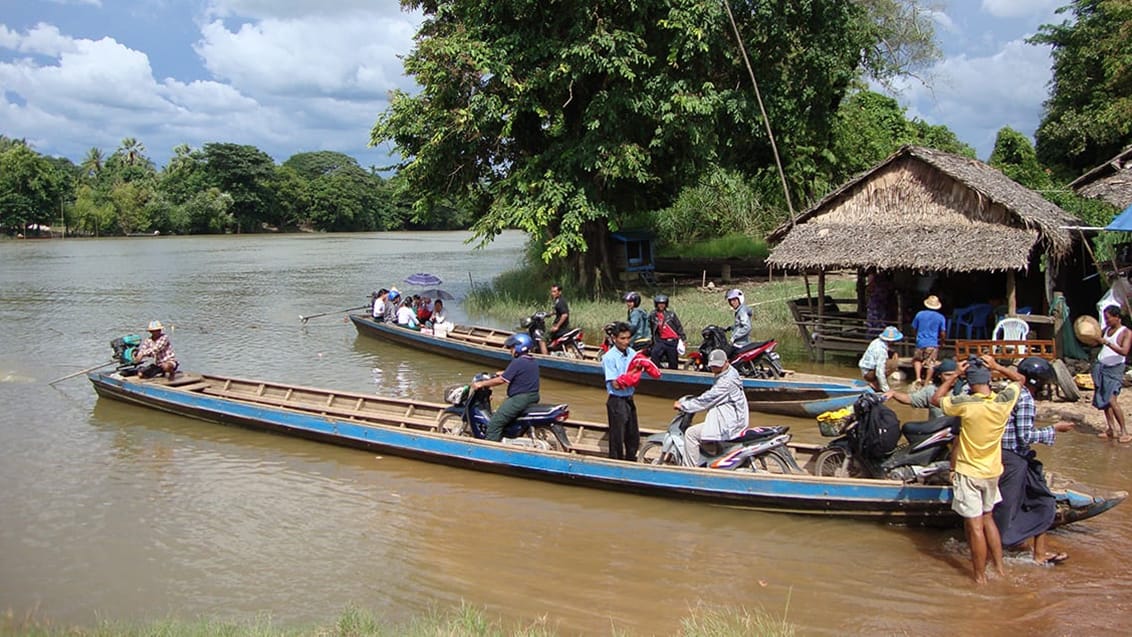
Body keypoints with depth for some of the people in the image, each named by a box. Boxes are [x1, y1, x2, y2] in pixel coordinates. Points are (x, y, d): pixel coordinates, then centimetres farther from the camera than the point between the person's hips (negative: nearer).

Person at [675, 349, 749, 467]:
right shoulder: (723, 376, 14)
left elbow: (707, 399, -20)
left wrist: (683, 405, -14)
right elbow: (709, 395, 17)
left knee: (690, 433, -14)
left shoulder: (727, 381, -19)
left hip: (728, 424, -11)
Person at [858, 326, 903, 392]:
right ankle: (875, 383, -8)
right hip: (868, 373, -9)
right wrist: (886, 389, -25)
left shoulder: (877, 341, -3)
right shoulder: (882, 350, -28)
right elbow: (879, 372, -30)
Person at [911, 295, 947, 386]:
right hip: (933, 344, -1)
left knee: (917, 360, 20)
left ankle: (918, 378, 4)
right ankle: (926, 383, 4)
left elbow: (914, 329, 9)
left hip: (920, 343, 1)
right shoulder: (941, 317, -2)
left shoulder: (919, 314, 1)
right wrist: (941, 341, 19)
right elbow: (943, 333, 0)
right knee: (930, 364, 6)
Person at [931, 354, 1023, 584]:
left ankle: (980, 577, 10)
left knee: (975, 526, 2)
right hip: (993, 471, 5)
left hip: (968, 472, -5)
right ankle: (999, 567, 30)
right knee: (988, 518, 23)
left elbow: (935, 398, -5)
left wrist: (956, 375, -3)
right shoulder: (1004, 401, -10)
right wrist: (997, 367, 4)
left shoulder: (966, 403, -22)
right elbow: (1019, 380, 11)